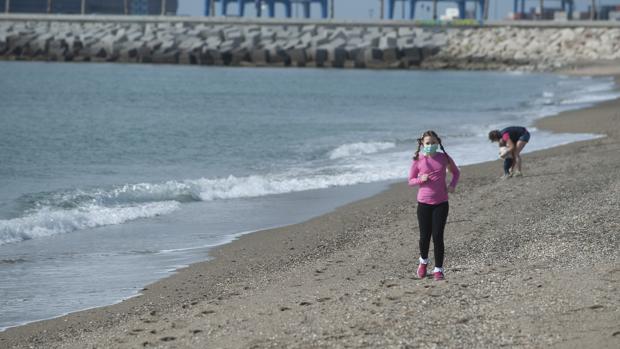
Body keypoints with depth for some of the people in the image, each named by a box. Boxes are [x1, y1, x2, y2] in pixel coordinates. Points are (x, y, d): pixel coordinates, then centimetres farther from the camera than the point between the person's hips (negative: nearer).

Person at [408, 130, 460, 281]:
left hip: (441, 203, 0)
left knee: (438, 236, -4)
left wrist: (452, 185, -1)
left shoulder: (444, 158, 0)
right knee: (424, 236, 4)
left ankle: (438, 269, 5)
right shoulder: (418, 161, -3)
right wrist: (421, 179, -15)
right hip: (424, 202, 0)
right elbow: (410, 181, 5)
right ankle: (423, 261, 33)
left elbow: (456, 172, 17)